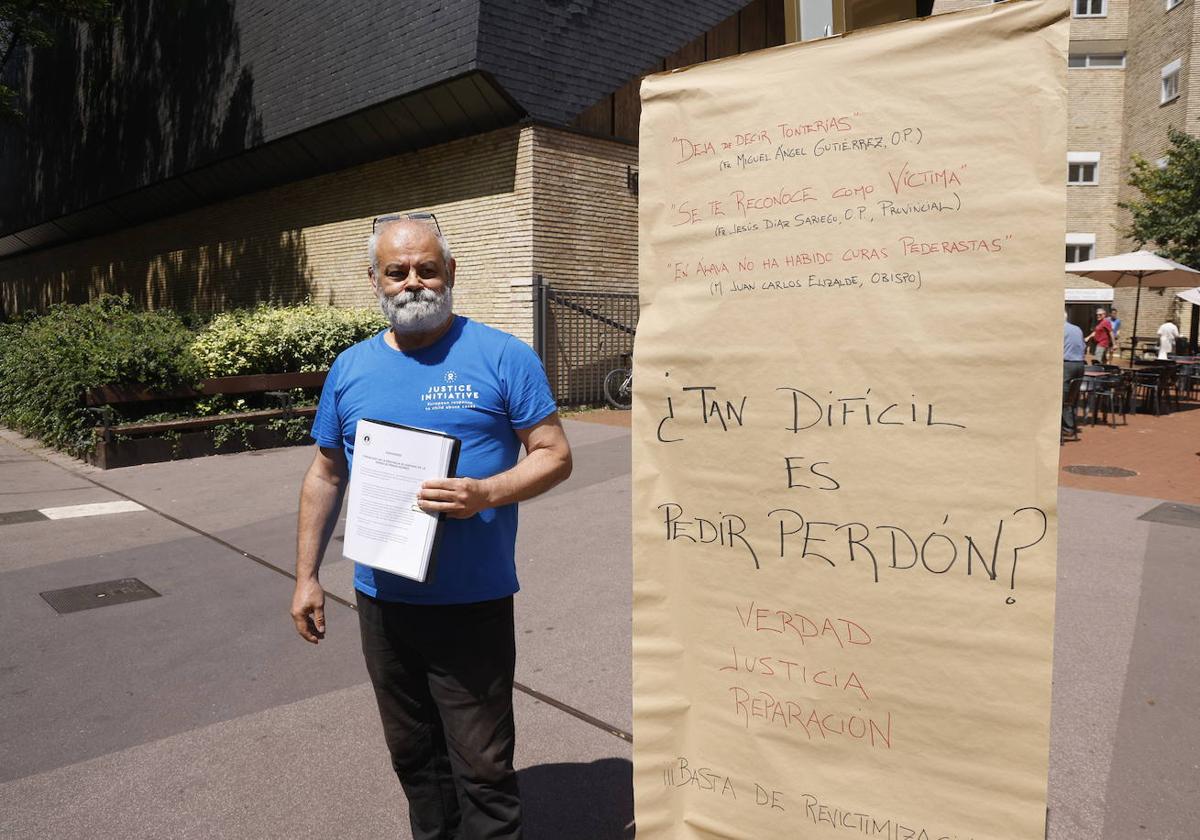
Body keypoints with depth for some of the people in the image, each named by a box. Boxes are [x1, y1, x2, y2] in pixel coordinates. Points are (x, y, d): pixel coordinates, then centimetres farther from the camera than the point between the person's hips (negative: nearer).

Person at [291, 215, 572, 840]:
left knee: (482, 766, 5)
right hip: (382, 600, 5)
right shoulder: (351, 368, 5)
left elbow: (554, 455, -7)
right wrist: (306, 576, 10)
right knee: (413, 756, 21)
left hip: (474, 604, -4)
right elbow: (325, 474, 13)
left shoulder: (501, 357, -8)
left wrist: (485, 494, -25)